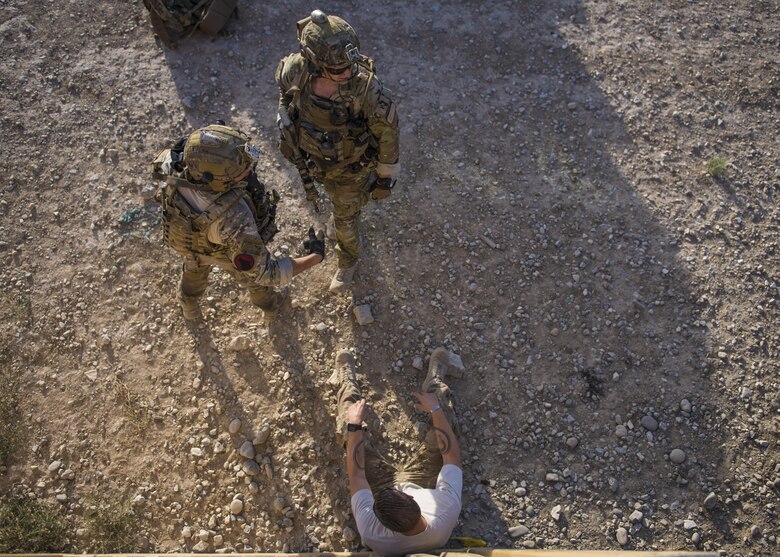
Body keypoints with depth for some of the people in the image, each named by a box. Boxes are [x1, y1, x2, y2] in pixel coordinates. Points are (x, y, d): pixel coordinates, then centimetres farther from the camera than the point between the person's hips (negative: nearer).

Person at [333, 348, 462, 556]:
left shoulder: (371, 532, -45)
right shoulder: (448, 512, -44)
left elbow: (356, 474, -30)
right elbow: (452, 455, -30)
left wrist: (354, 425, -25)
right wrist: (436, 410, -25)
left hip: (379, 486, -1)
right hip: (419, 485, 1)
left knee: (350, 431, -5)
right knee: (439, 436, -5)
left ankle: (347, 381, 25)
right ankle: (435, 380, 26)